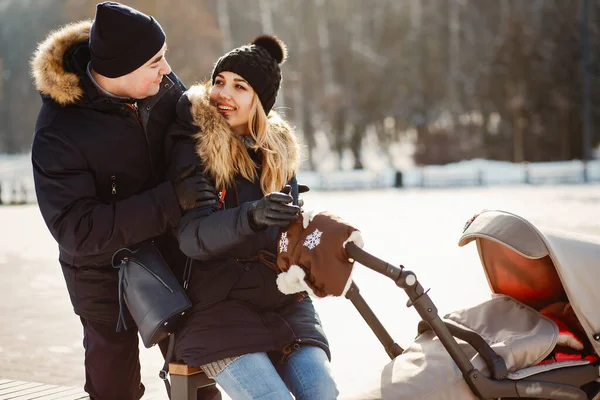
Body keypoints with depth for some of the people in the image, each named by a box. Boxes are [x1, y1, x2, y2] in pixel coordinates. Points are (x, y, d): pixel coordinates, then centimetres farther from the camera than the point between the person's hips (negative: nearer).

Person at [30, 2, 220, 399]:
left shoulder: (163, 84, -14)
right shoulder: (58, 133, -29)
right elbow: (77, 231, -33)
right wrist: (171, 199, -38)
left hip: (175, 256, 5)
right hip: (108, 274, -4)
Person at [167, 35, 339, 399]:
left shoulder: (279, 149, 9)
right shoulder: (193, 147, -6)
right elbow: (191, 238, -17)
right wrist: (250, 216, -35)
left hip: (282, 299, 4)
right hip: (217, 304, -4)